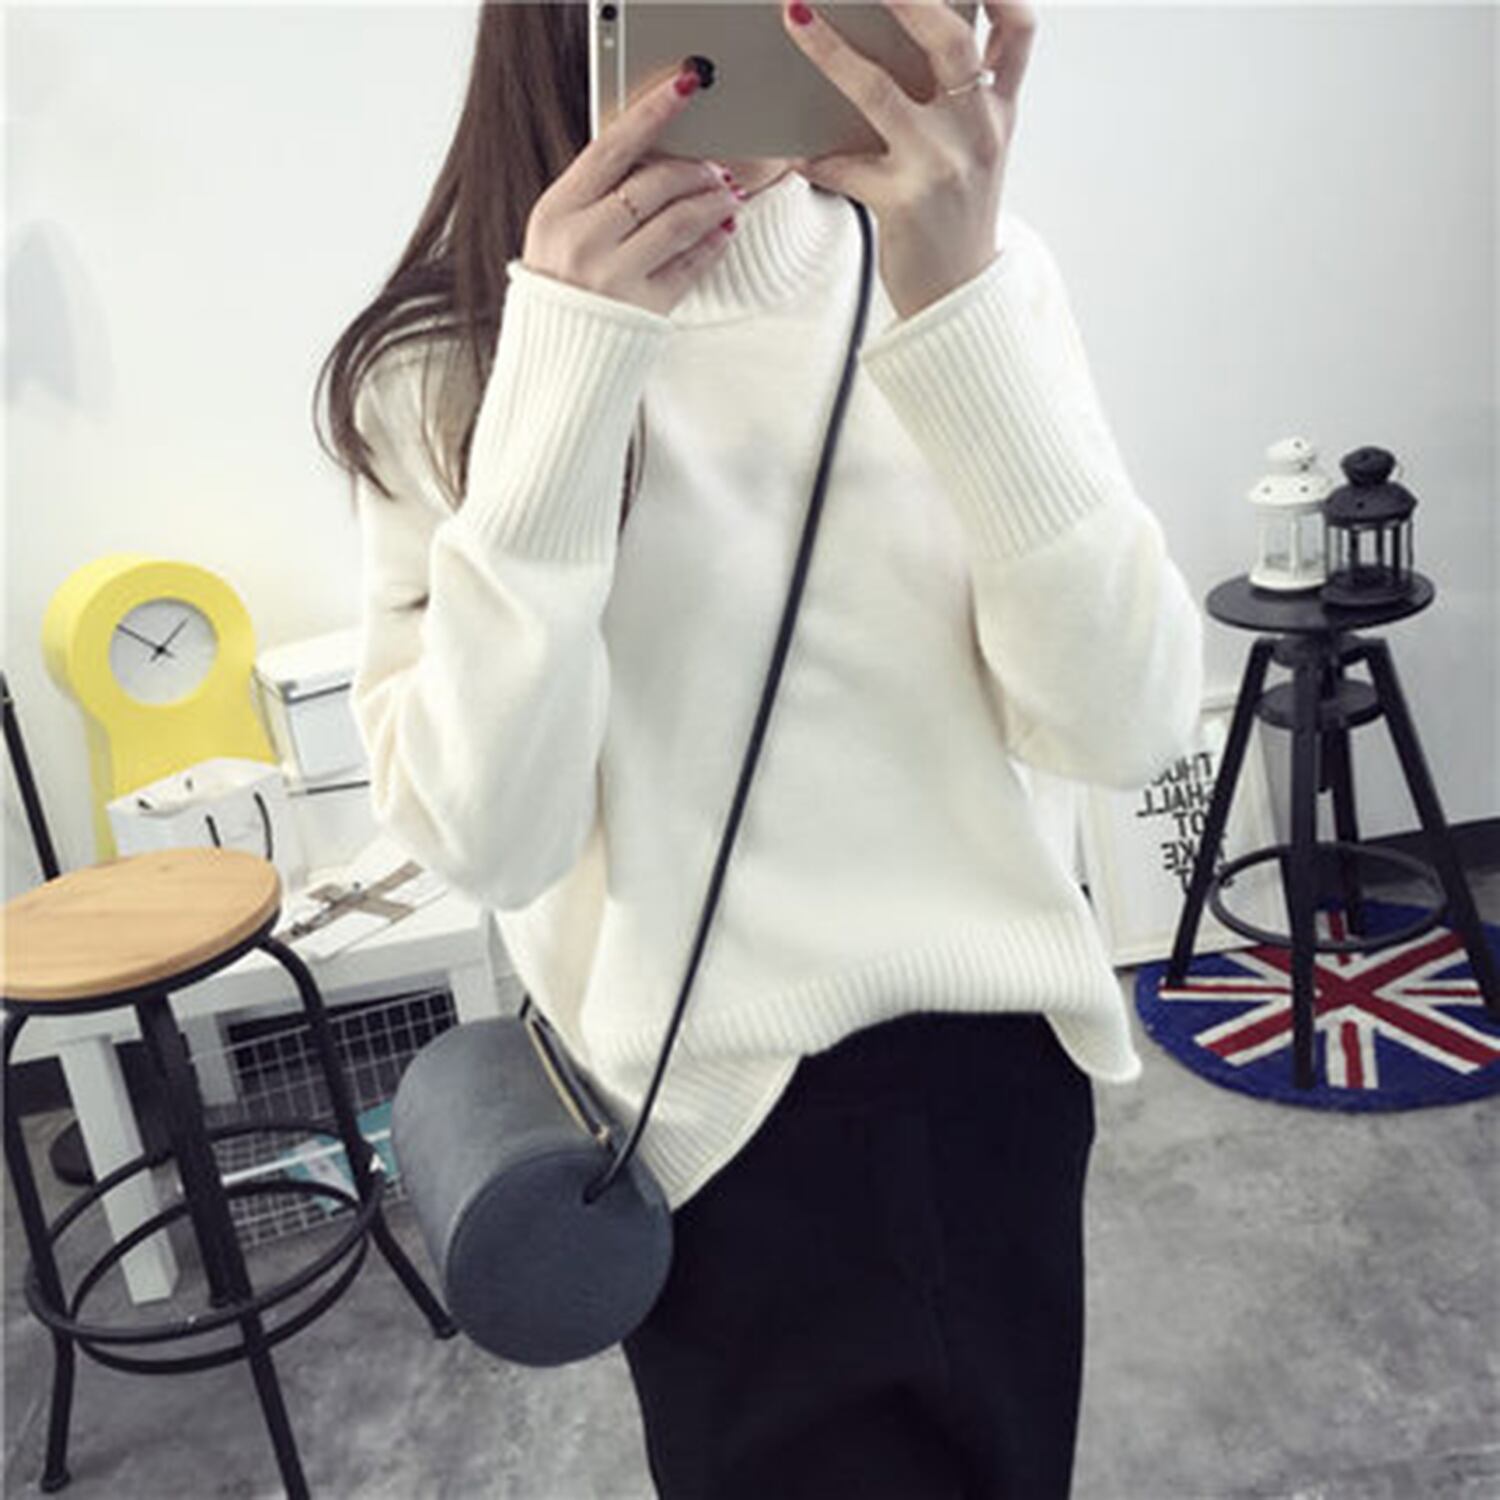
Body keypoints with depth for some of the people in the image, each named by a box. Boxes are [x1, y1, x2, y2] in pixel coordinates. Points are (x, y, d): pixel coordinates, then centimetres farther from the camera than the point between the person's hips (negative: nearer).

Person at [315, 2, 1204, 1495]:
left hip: (1003, 1060, 4)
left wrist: (959, 304, -25)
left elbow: (1124, 725, -15)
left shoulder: (969, 266, -5)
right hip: (728, 1111, -3)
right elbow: (488, 839, -20)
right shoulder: (442, 363, -11)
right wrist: (563, 366, -25)